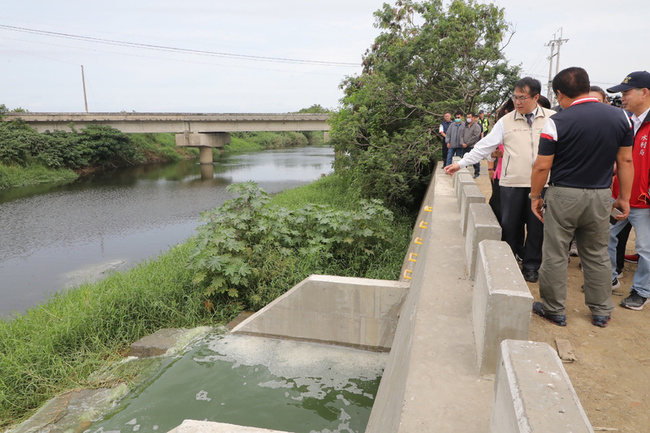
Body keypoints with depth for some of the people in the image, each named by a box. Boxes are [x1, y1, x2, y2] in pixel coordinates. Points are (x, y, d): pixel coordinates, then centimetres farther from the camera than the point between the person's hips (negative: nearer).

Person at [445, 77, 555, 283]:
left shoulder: (553, 118, 5)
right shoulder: (506, 121, 5)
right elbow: (484, 146, 5)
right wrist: (460, 163, 0)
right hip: (512, 183, 0)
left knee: (536, 226, 7)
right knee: (510, 226, 6)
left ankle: (531, 266, 24)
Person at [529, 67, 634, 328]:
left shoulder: (557, 122, -12)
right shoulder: (620, 117, 2)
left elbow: (542, 166, -11)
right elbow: (625, 161, 5)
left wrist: (535, 197, 2)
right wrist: (624, 198, 12)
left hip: (563, 196, -4)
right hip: (601, 196, 5)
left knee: (554, 255, 7)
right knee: (597, 255, 17)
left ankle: (554, 310, 18)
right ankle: (601, 312, 27)